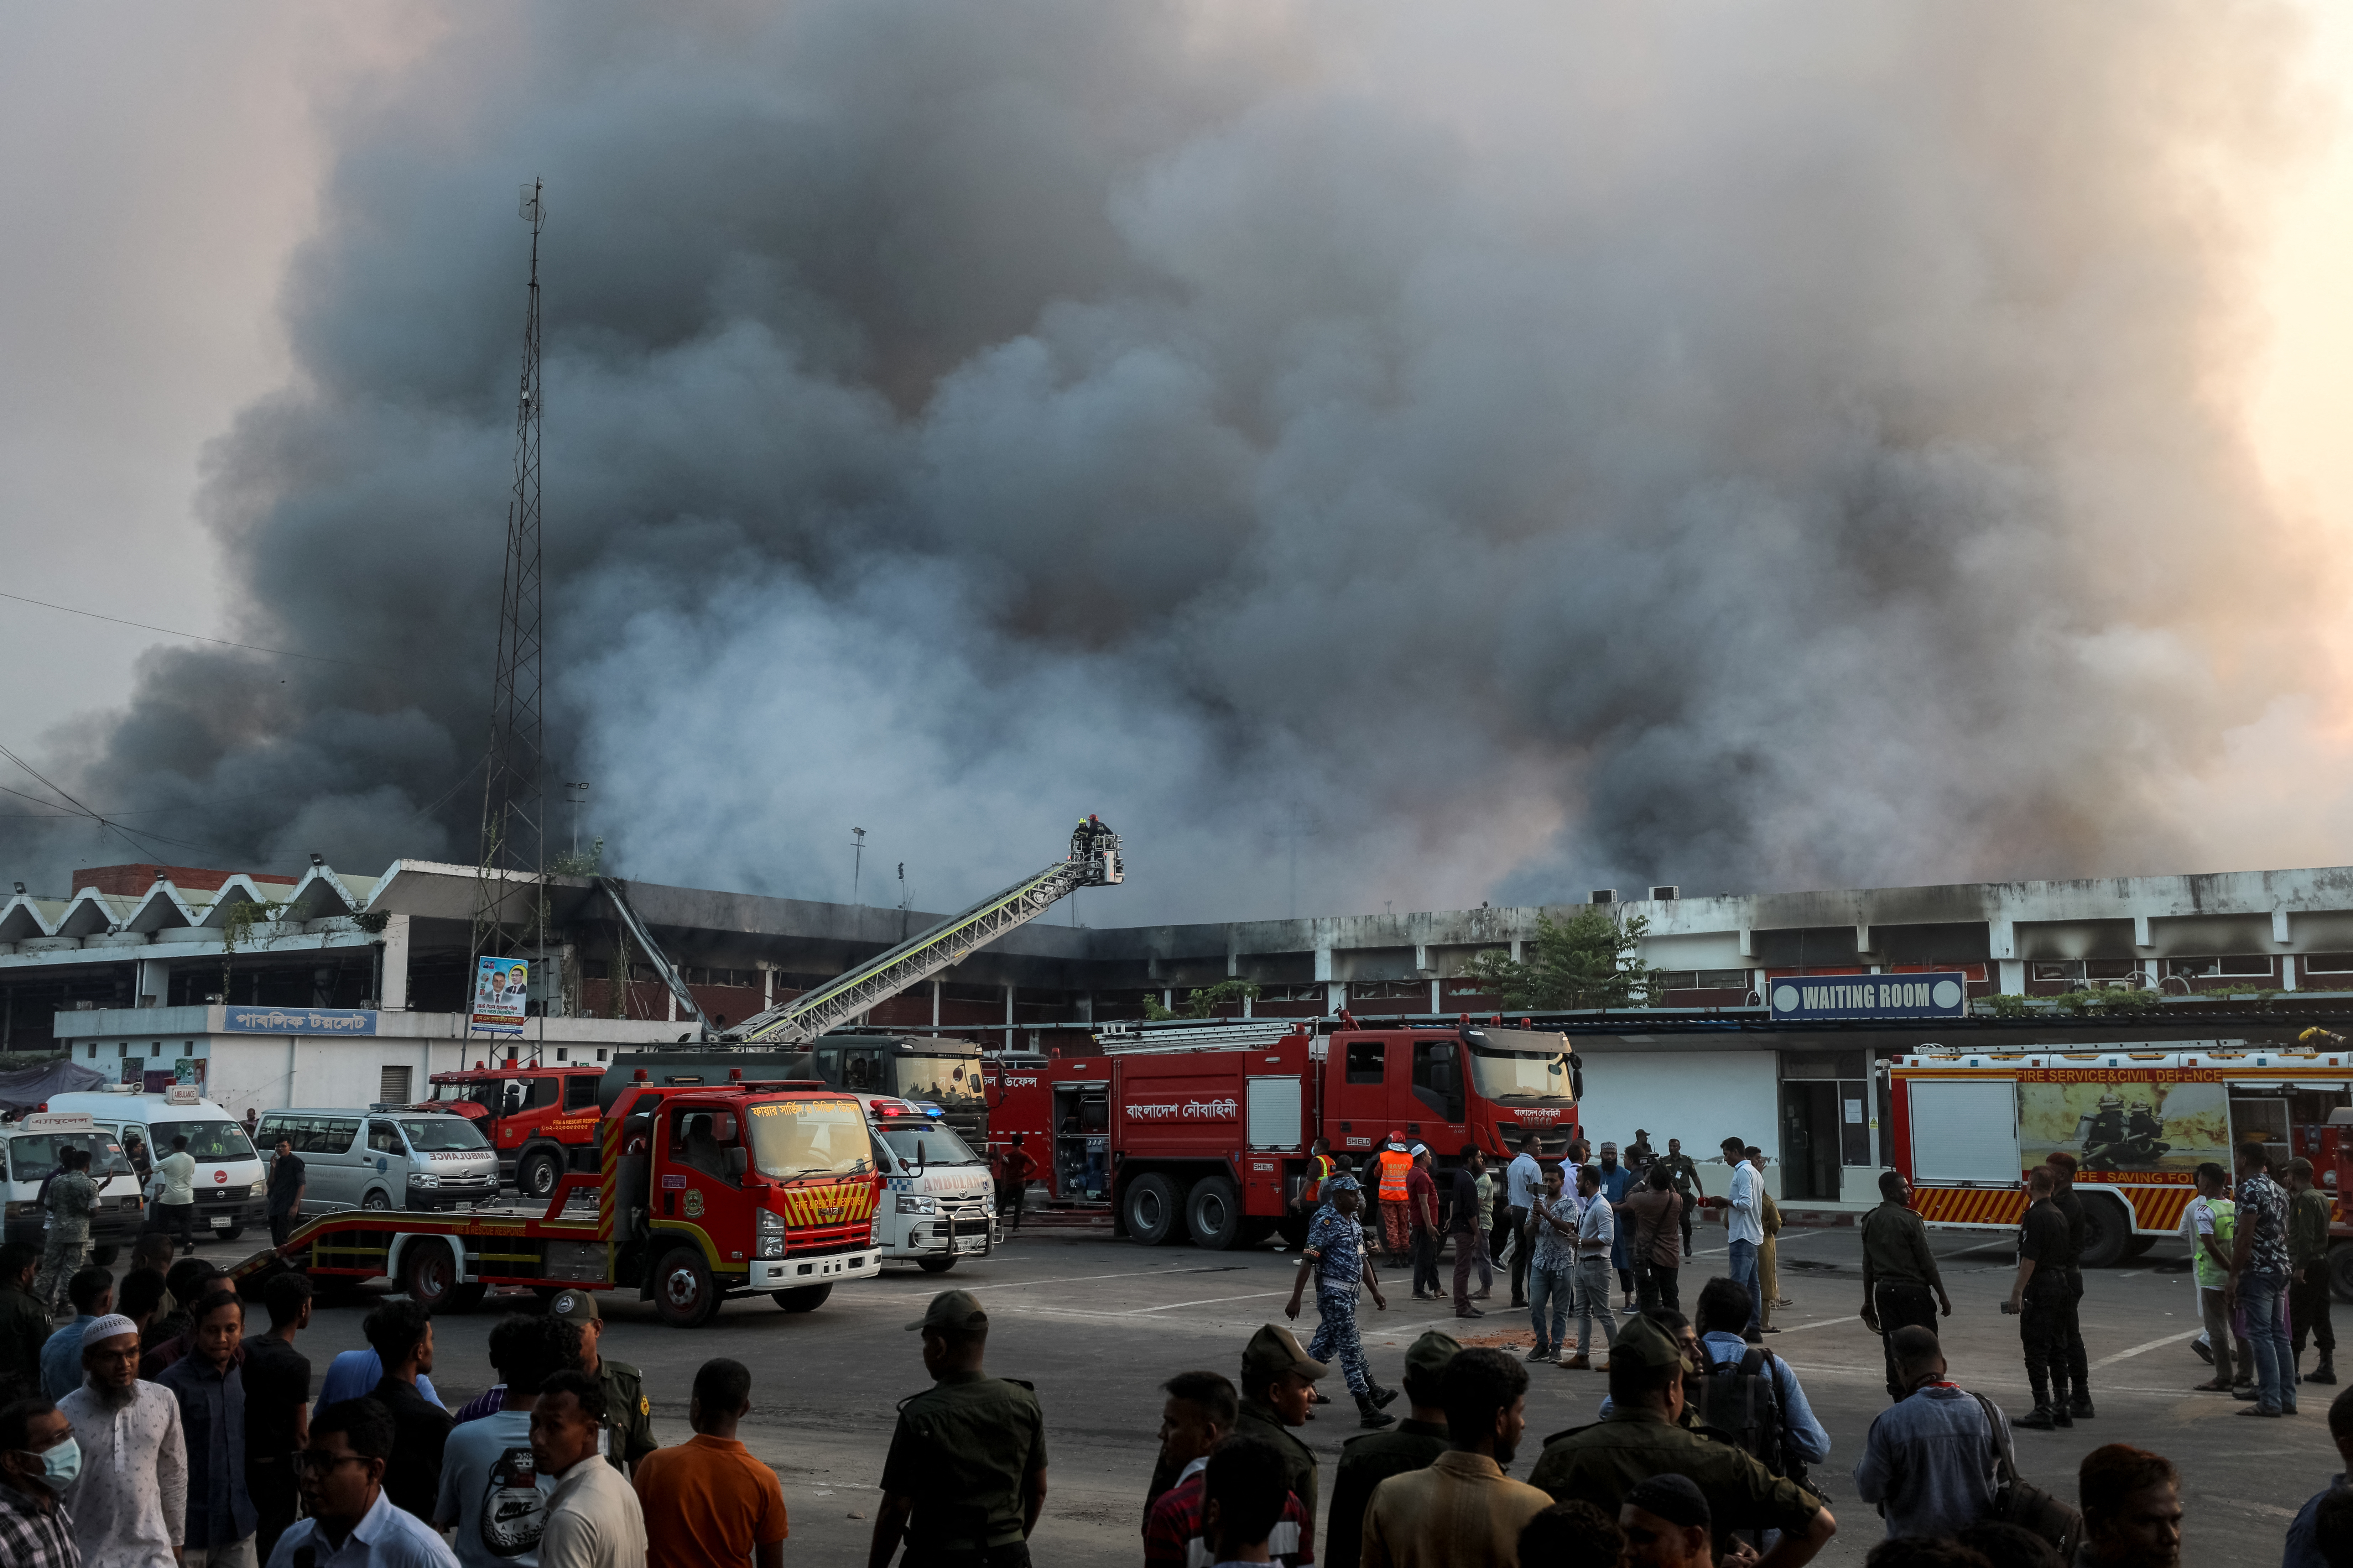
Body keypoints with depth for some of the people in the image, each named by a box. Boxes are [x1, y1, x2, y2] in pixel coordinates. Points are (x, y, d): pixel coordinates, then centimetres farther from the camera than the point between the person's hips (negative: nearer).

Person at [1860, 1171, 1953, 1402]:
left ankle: (1899, 1401, 11)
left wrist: (1869, 1303, 18)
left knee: (1893, 1349, 8)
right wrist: (1942, 1296, -3)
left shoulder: (1870, 1222, 8)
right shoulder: (1909, 1219, -12)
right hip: (1913, 1290, -6)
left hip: (1884, 1291, 6)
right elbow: (1927, 1262, -11)